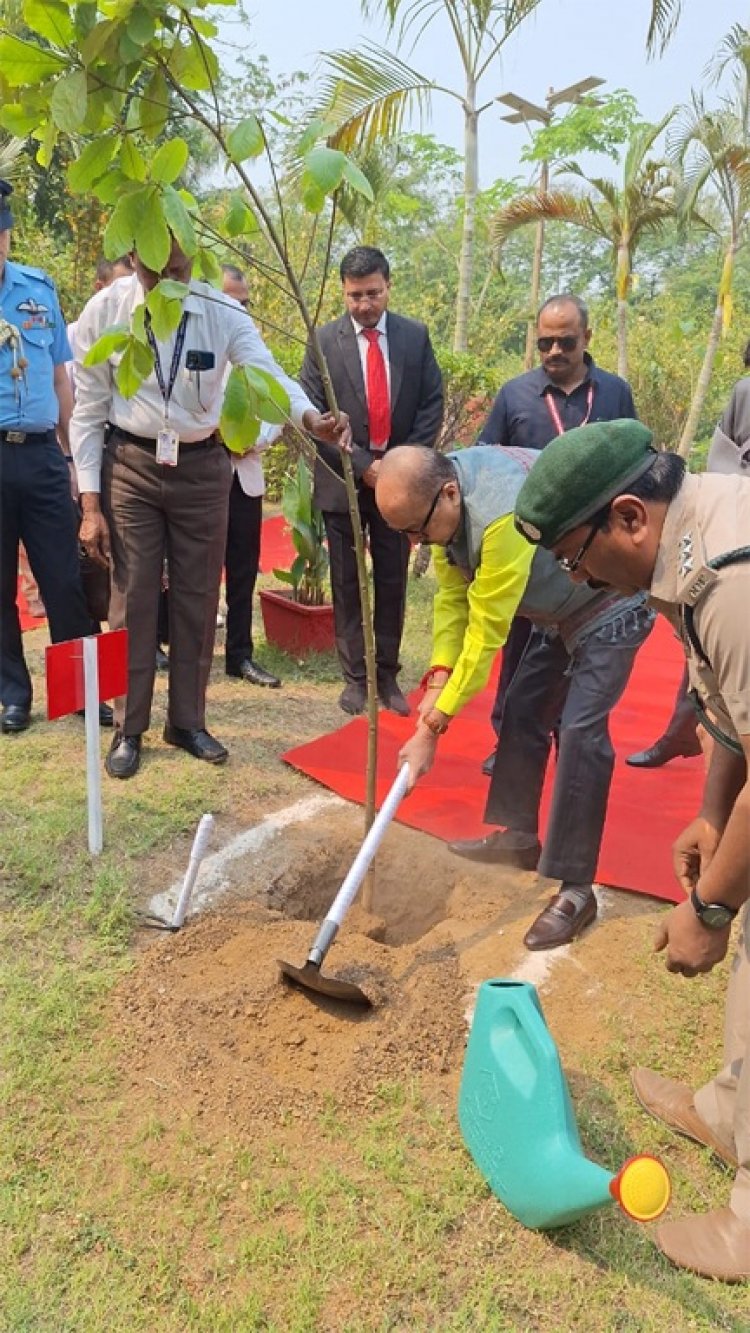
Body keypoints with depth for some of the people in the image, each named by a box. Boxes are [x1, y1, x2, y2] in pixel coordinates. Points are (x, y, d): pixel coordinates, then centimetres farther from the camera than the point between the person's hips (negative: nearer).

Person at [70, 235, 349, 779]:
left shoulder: (224, 313, -10)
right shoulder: (104, 312, -10)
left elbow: (269, 376, -21)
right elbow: (89, 412, -5)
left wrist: (311, 417, -44)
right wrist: (90, 503, -9)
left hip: (203, 467, 1)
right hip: (130, 466, -1)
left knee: (197, 598, 8)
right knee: (133, 599, 3)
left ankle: (188, 721, 24)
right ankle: (129, 728, 18)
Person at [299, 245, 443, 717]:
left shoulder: (416, 336, 3)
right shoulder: (324, 340, -2)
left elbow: (432, 404, 3)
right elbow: (313, 412, -5)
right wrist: (362, 465, -12)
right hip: (344, 480, -1)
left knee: (392, 582, 7)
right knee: (347, 584, 5)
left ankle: (388, 675, 16)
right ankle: (354, 676, 15)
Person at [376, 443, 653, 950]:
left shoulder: (502, 514, -38)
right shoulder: (439, 493, -11)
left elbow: (486, 633, -32)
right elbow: (452, 595, -6)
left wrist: (431, 727, -25)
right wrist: (439, 676, -19)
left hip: (610, 609, -9)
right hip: (555, 609, 9)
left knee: (580, 730, -16)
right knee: (522, 709, 11)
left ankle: (575, 888, -9)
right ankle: (520, 837, 26)